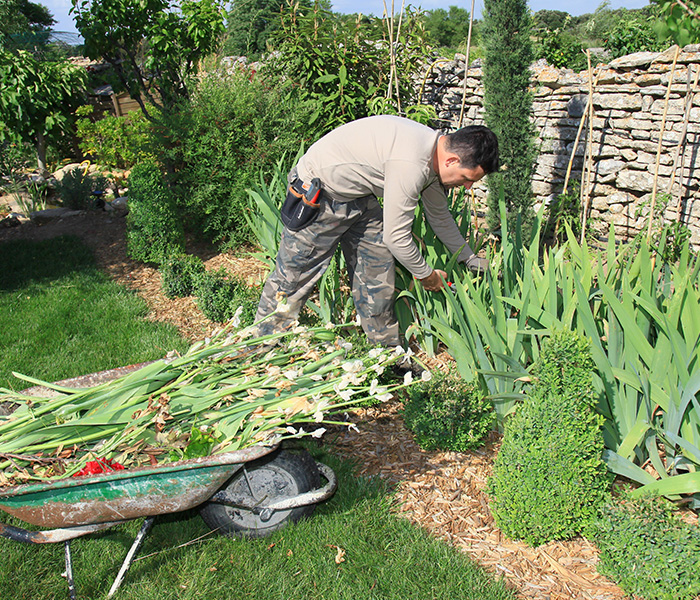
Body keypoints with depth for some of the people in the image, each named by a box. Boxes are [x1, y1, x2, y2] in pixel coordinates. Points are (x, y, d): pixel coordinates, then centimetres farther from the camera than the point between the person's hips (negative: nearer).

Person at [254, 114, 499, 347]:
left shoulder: (435, 152, -4)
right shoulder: (410, 166, -35)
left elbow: (439, 216, 13)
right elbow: (396, 237, -27)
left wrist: (470, 259, 21)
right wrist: (426, 275, -10)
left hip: (358, 196, 9)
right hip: (317, 195, -9)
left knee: (378, 269, 7)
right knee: (295, 272, 1)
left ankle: (387, 347, 20)